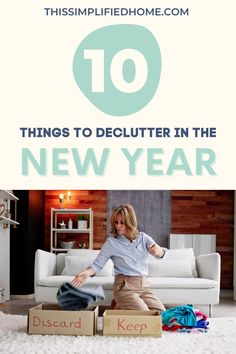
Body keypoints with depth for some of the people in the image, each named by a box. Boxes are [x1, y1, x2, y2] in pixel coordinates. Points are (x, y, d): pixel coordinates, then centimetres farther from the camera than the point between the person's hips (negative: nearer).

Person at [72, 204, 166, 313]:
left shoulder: (143, 238, 4)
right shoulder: (111, 242, -4)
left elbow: (161, 253, -9)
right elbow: (97, 264, -8)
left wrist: (158, 251, -35)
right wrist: (87, 272, -31)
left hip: (144, 286, 4)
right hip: (125, 287, -4)